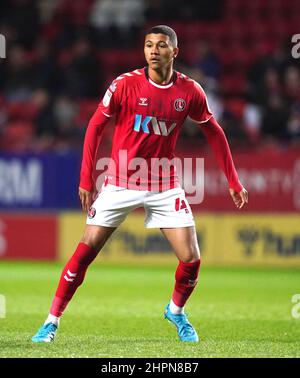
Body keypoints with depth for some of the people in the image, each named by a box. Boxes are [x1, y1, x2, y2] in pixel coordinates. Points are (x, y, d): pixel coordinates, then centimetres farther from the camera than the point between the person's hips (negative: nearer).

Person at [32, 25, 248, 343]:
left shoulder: (189, 91, -3)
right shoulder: (125, 84, -10)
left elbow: (214, 133, 9)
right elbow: (95, 126, -2)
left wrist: (233, 182, 7)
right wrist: (86, 179, -6)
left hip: (164, 185, 2)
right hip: (120, 183, -2)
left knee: (191, 260, -5)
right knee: (86, 250, -8)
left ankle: (176, 311, 25)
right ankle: (52, 321, 3)